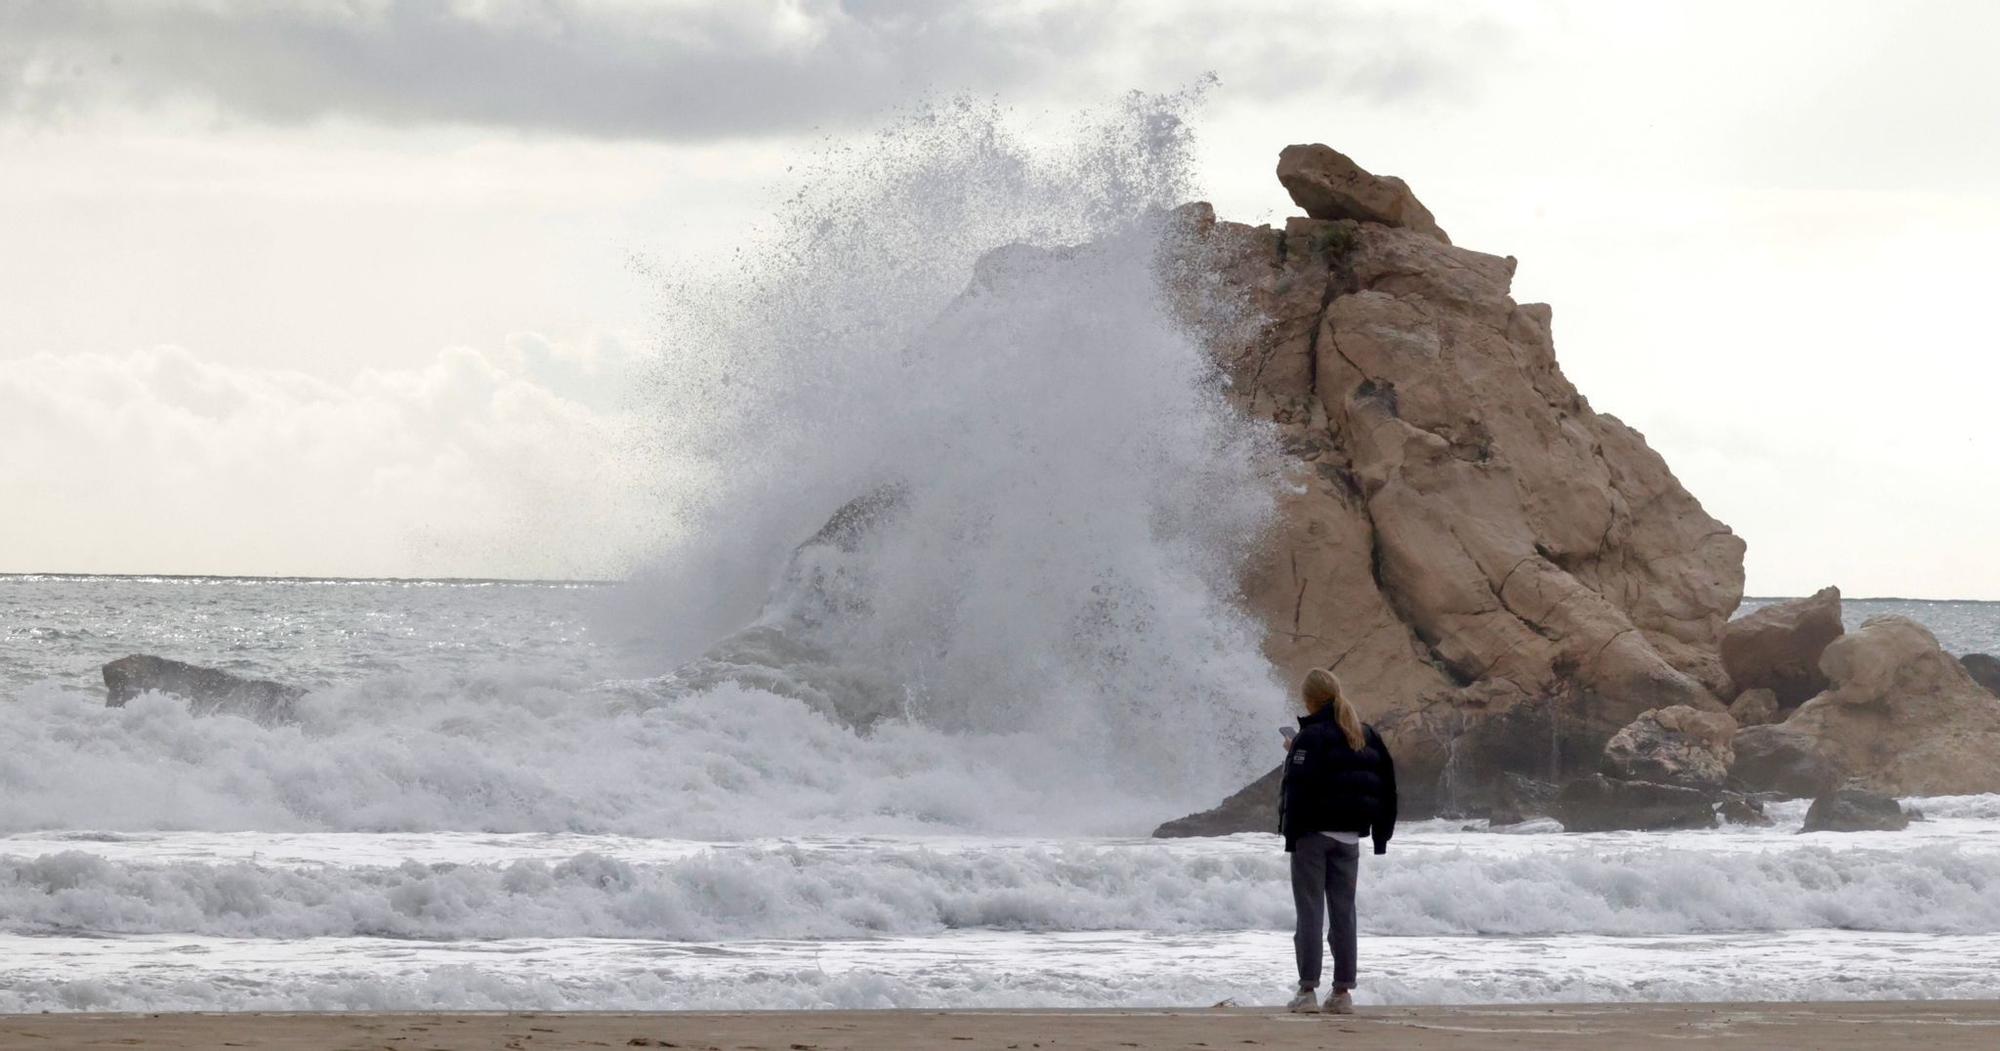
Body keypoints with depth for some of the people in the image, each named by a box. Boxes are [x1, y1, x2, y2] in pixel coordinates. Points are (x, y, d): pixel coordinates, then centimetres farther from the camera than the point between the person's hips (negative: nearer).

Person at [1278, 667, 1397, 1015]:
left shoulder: (1311, 737, -12)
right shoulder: (1366, 735, 9)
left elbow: (1298, 790, -18)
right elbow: (1386, 783, 11)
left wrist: (1291, 836, -11)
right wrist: (1381, 832, 15)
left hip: (1313, 833, -6)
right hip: (1349, 836, 6)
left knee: (1310, 912, -2)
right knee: (1343, 911, 9)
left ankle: (1308, 990, -4)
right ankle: (1343, 992, 8)